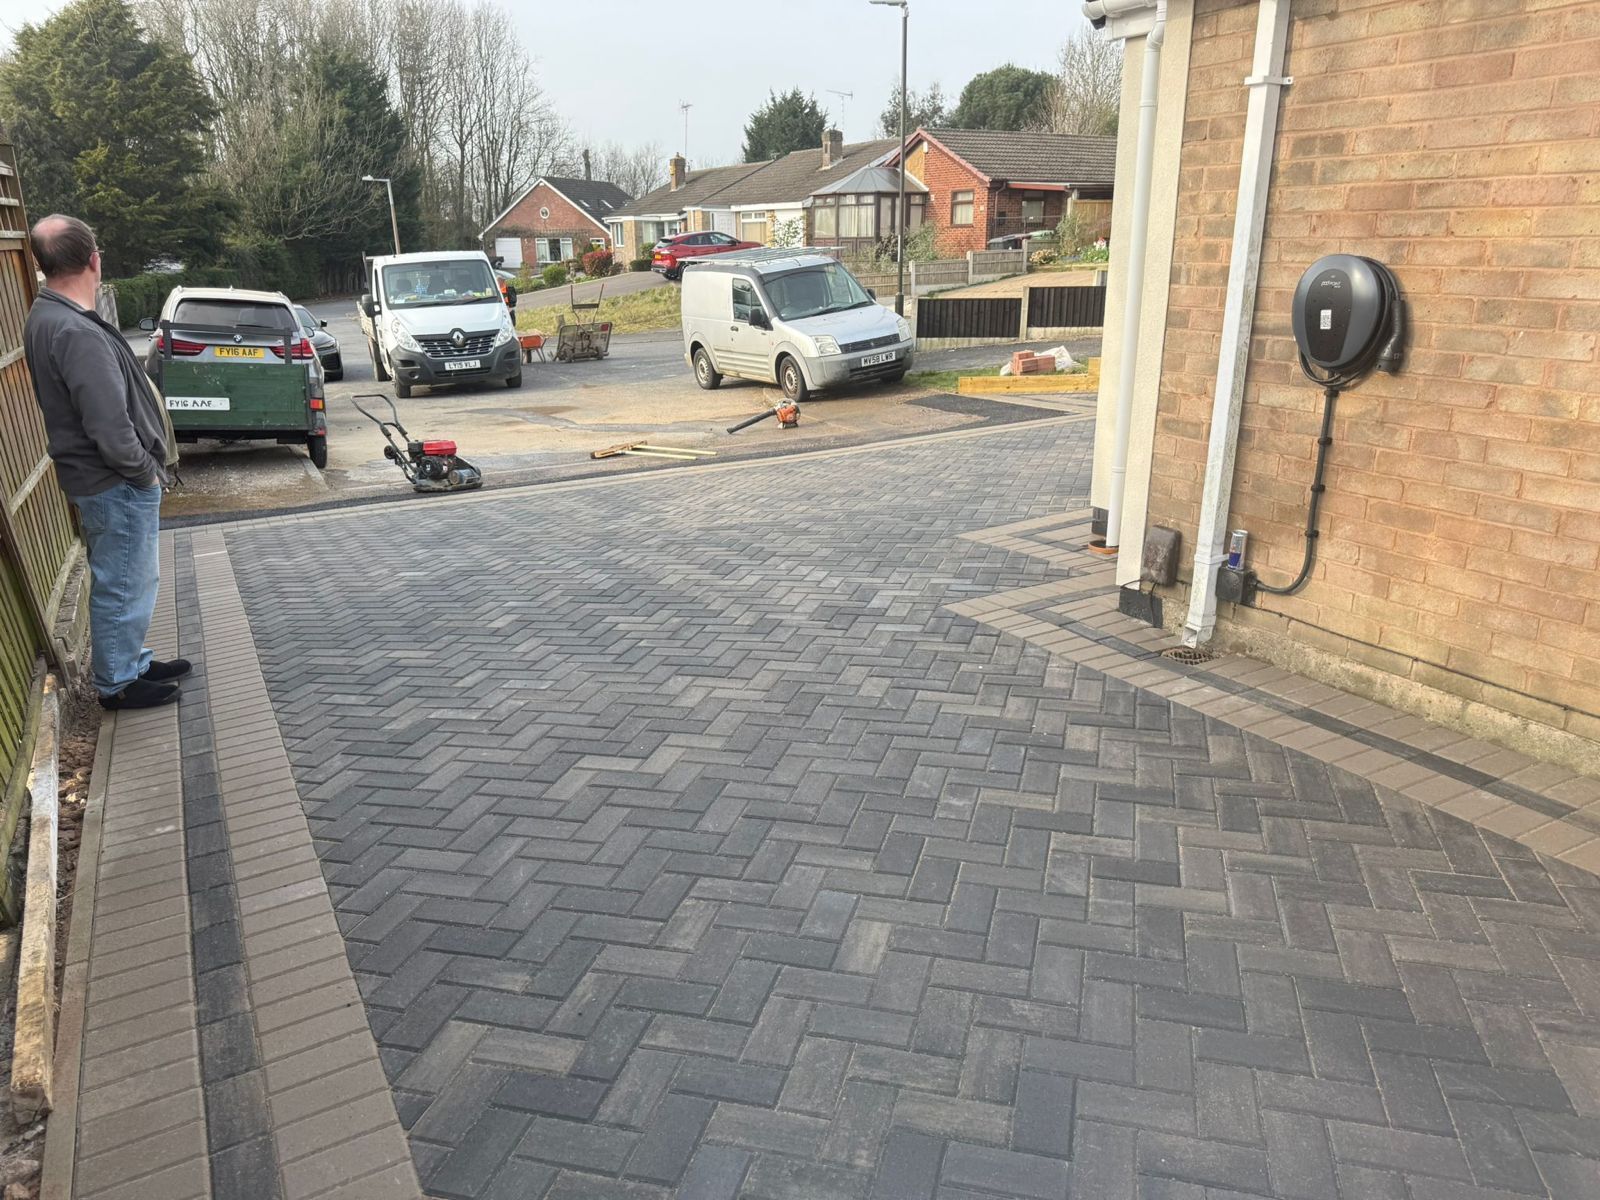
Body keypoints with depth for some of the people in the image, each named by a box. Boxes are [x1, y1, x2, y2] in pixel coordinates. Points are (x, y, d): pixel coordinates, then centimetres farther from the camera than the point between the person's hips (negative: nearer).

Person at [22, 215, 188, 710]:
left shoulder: (46, 316, 6)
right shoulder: (78, 334, -26)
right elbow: (111, 430, -29)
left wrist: (144, 467, 11)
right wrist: (146, 472, -12)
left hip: (99, 478, 10)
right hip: (116, 485, -10)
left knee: (132, 581, 22)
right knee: (123, 587, 5)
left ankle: (131, 662, 37)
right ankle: (117, 683, 20)